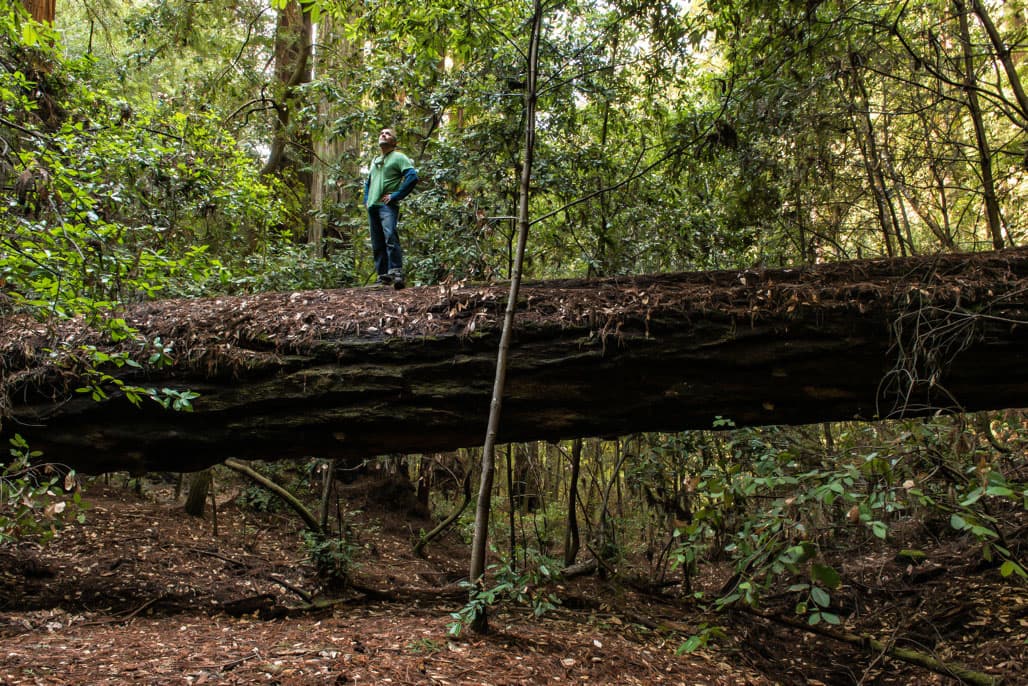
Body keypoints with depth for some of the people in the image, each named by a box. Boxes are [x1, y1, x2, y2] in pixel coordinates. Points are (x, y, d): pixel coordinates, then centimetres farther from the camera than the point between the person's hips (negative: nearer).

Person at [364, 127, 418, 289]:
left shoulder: (399, 157, 4)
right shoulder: (375, 161, 26)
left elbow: (412, 177, -10)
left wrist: (395, 196, -13)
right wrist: (366, 199, 21)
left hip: (387, 205, -7)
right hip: (372, 207, 8)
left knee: (390, 236, -26)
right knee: (377, 244, 4)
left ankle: (396, 272, -30)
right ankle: (383, 276, 7)